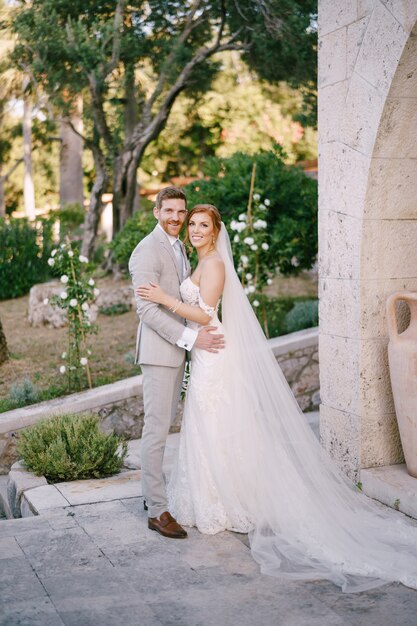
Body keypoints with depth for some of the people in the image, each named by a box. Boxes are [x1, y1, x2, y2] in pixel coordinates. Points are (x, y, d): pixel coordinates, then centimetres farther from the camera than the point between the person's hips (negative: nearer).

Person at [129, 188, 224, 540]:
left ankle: (153, 490, 26)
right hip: (158, 350, -9)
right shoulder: (148, 251, -15)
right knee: (157, 429, -6)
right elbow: (146, 309, -22)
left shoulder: (178, 247, 14)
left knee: (164, 426, 15)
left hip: (177, 349, 9)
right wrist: (190, 337, -25)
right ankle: (157, 510, 0)